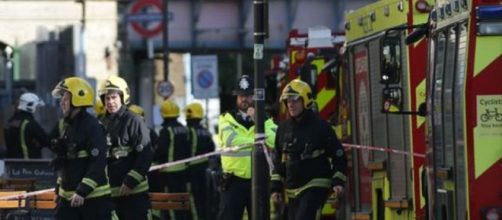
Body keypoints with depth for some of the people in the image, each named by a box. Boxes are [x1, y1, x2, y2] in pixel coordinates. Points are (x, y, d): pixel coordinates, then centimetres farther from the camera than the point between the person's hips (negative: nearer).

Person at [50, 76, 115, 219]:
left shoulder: (92, 126, -15)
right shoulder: (68, 126, 13)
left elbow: (98, 163, -21)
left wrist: (82, 191, -24)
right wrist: (60, 188, 20)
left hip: (94, 196, -8)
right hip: (68, 196, 8)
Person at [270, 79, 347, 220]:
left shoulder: (320, 126, -6)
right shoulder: (284, 128, 9)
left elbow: (338, 154, -3)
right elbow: (278, 160, 18)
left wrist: (338, 181, -13)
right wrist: (276, 187, 12)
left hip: (316, 187, -6)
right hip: (293, 190, 6)